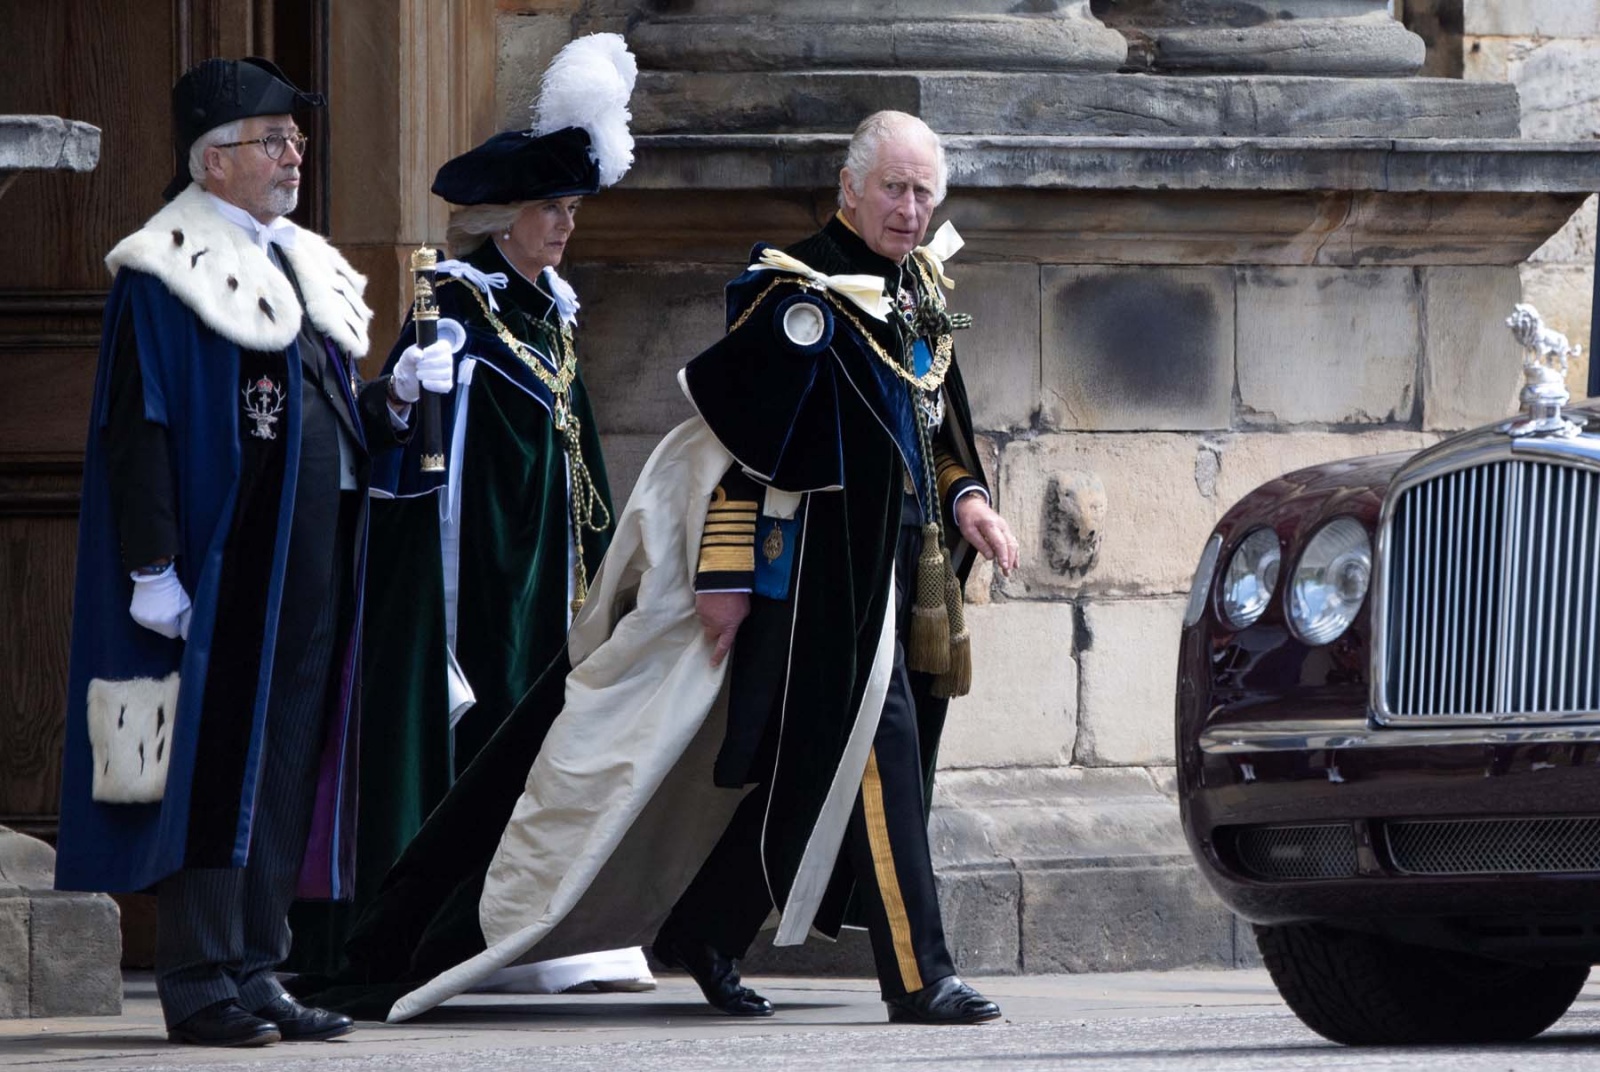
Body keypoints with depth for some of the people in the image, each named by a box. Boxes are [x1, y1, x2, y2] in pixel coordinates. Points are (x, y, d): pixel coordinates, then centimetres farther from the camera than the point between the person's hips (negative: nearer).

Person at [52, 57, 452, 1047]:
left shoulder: (305, 269, 19)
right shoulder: (168, 277, -7)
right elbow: (139, 427, -13)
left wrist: (396, 396, 2)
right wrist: (153, 569, -20)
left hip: (312, 566, 8)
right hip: (224, 564, -8)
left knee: (289, 762, 8)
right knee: (217, 762, -7)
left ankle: (257, 973, 13)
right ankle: (199, 983, -4)